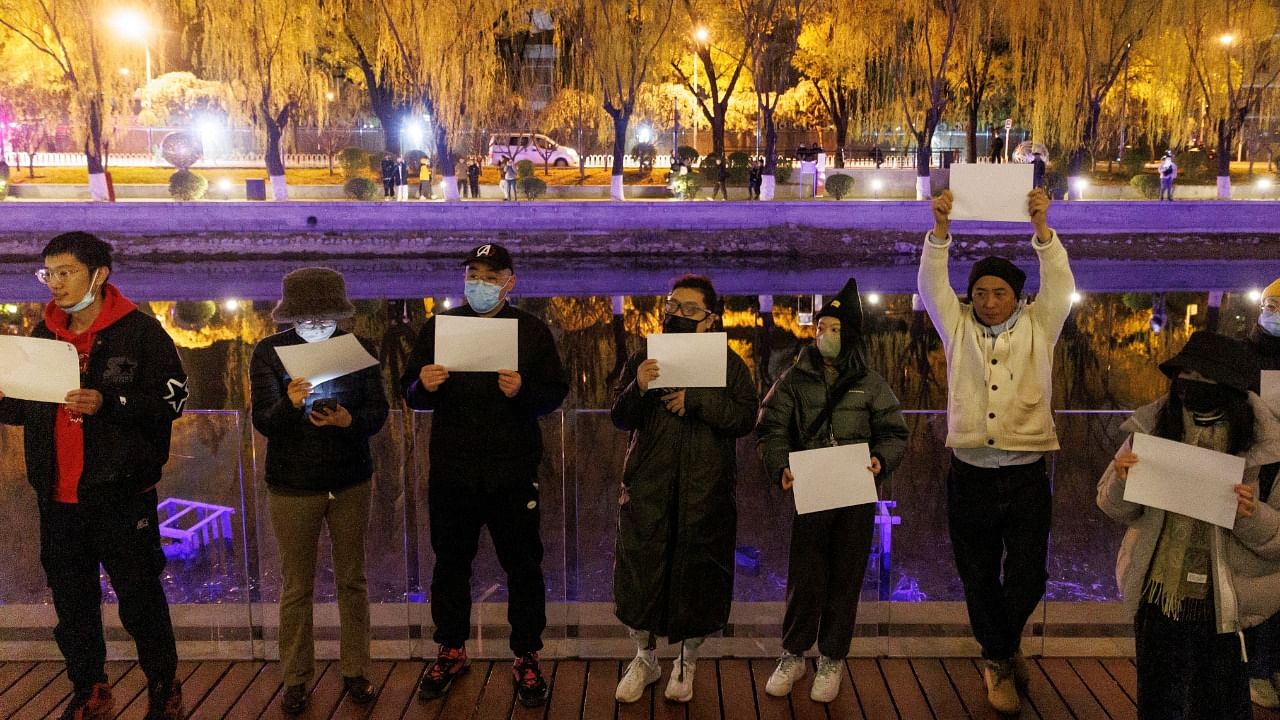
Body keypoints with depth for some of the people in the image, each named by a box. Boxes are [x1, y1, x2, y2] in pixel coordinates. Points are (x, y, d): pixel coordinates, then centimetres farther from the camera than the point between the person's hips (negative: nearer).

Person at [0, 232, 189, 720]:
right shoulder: (44, 334, 11)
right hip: (57, 497, 6)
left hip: (121, 495, -5)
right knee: (72, 604, 14)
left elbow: (172, 400, -13)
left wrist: (107, 403, -25)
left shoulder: (140, 331, -7)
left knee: (140, 600, 4)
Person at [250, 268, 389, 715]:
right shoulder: (269, 352, -6)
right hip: (292, 488, -1)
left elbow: (378, 412, -5)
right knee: (296, 588, 7)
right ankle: (296, 679, 20)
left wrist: (349, 420, -26)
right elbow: (263, 422, -13)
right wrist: (289, 403, -34)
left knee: (352, 581, 11)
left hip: (351, 483, 2)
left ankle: (355, 671, 23)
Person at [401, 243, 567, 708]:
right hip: (451, 470, 2)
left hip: (512, 470, -1)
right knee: (450, 561, 13)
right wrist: (423, 385, -18)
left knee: (523, 565, 5)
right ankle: (451, 651, 30)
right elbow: (410, 392, 4)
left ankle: (526, 657, 21)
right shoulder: (439, 326, 5)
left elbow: (555, 393, -3)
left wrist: (523, 390, -23)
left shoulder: (532, 330, 1)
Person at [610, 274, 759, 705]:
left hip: (706, 491, -1)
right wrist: (637, 389, -20)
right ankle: (645, 659, 27)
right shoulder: (643, 360, 7)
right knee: (639, 572, 4)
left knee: (698, 575, 6)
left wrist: (697, 401, -18)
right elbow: (620, 419, 0)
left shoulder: (729, 364, 4)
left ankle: (687, 662, 29)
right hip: (648, 487, 1)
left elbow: (746, 418, -7)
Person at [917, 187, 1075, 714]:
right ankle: (1002, 659, 31)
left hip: (1026, 477, 0)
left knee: (1027, 580, 2)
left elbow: (1060, 285, -8)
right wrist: (940, 229, -17)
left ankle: (999, 654, 32)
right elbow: (931, 285, -4)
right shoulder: (957, 327, 6)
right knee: (979, 580, 9)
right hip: (970, 476, 1)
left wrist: (1041, 228, -20)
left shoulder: (1038, 327, 5)